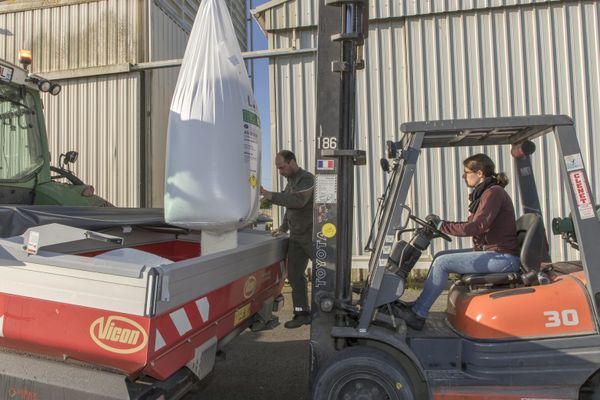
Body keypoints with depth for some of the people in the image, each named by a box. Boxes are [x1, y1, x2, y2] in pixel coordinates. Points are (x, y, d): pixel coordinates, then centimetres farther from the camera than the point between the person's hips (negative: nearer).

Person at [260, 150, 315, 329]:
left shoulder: (307, 178, -14)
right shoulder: (290, 181, 15)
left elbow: (298, 201, -31)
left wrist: (270, 195, -32)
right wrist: (283, 227, 15)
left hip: (312, 235, -8)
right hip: (296, 237, 8)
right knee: (294, 273, 5)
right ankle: (302, 313, 11)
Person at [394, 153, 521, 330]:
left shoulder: (494, 193, -14)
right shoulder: (485, 193, 17)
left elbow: (477, 227, -23)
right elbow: (472, 225, 13)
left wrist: (442, 225, -16)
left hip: (504, 258, -10)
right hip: (490, 252, 10)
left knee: (442, 263, -16)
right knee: (440, 256, 6)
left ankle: (417, 315, -7)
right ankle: (419, 305, 9)